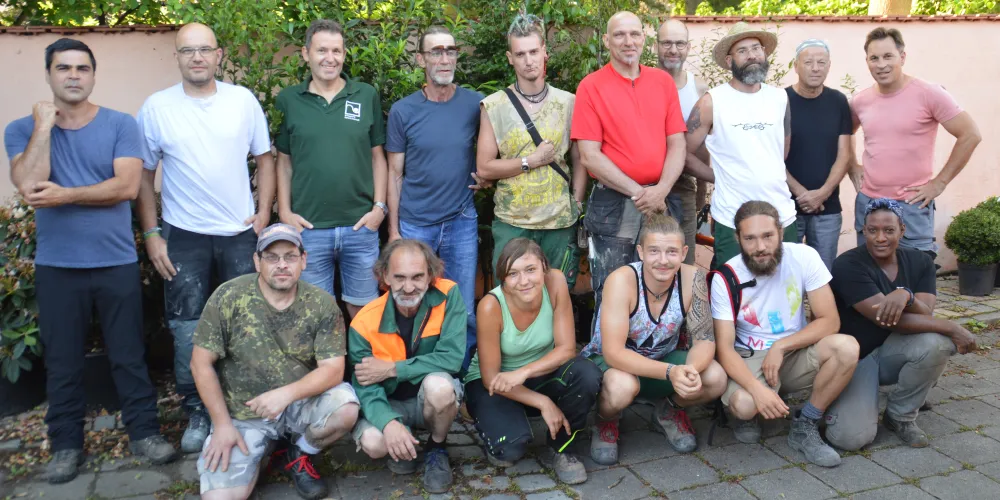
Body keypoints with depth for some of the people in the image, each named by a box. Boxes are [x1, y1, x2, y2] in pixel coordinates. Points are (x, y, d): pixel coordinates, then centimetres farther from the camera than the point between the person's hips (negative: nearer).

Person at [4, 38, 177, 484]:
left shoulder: (120, 125, 0)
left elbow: (127, 186, -13)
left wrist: (64, 195, -16)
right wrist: (44, 127, -12)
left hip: (117, 263, -1)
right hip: (56, 267, 1)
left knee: (128, 355, 8)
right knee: (61, 361, 10)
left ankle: (143, 431, 21)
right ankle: (66, 444, 25)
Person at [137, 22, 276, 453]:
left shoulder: (243, 100, 0)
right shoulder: (156, 107, -2)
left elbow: (264, 158, 7)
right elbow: (144, 175, 3)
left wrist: (264, 212, -3)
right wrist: (151, 234, -3)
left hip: (241, 233, 1)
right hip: (183, 237, -1)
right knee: (188, 332, 4)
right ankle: (197, 414, 20)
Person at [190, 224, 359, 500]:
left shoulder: (322, 304, -8)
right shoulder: (228, 296, -11)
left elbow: (333, 369, -13)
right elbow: (201, 364, -7)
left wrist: (286, 394, -29)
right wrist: (222, 424, -10)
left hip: (301, 403, 1)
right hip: (243, 414, -1)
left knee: (345, 409, -28)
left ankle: (297, 456, 4)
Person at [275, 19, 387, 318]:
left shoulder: (367, 96, 3)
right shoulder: (288, 100, 2)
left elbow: (377, 156, 6)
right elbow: (284, 161, 7)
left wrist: (380, 207, -1)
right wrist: (284, 211, -1)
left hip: (361, 226, 1)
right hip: (308, 227, 0)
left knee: (363, 308, 12)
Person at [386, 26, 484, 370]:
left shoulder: (475, 104, -1)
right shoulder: (403, 110, -1)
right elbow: (395, 174, 3)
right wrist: (393, 229, 0)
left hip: (461, 223, 0)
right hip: (414, 225, 0)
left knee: (463, 312, 7)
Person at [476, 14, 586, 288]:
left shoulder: (568, 102, 3)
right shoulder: (494, 106, -2)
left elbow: (579, 160, 7)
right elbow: (484, 168, -5)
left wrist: (577, 205, 0)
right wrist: (532, 161, -10)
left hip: (561, 222, 1)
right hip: (511, 223, -1)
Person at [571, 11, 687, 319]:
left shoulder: (664, 81, 8)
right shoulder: (591, 86, -3)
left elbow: (677, 144, 5)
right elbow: (589, 156, -9)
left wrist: (660, 190, -12)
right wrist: (638, 192, -13)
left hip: (661, 201, 4)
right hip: (613, 205, -3)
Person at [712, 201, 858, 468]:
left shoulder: (804, 257, -13)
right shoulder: (726, 278, -17)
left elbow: (830, 321, -11)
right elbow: (724, 348, -18)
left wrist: (781, 346, -20)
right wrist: (757, 389, -35)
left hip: (794, 353, 3)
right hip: (749, 359, -2)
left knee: (846, 347, -28)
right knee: (744, 403, -34)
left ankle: (805, 427, -7)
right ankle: (745, 416, 7)